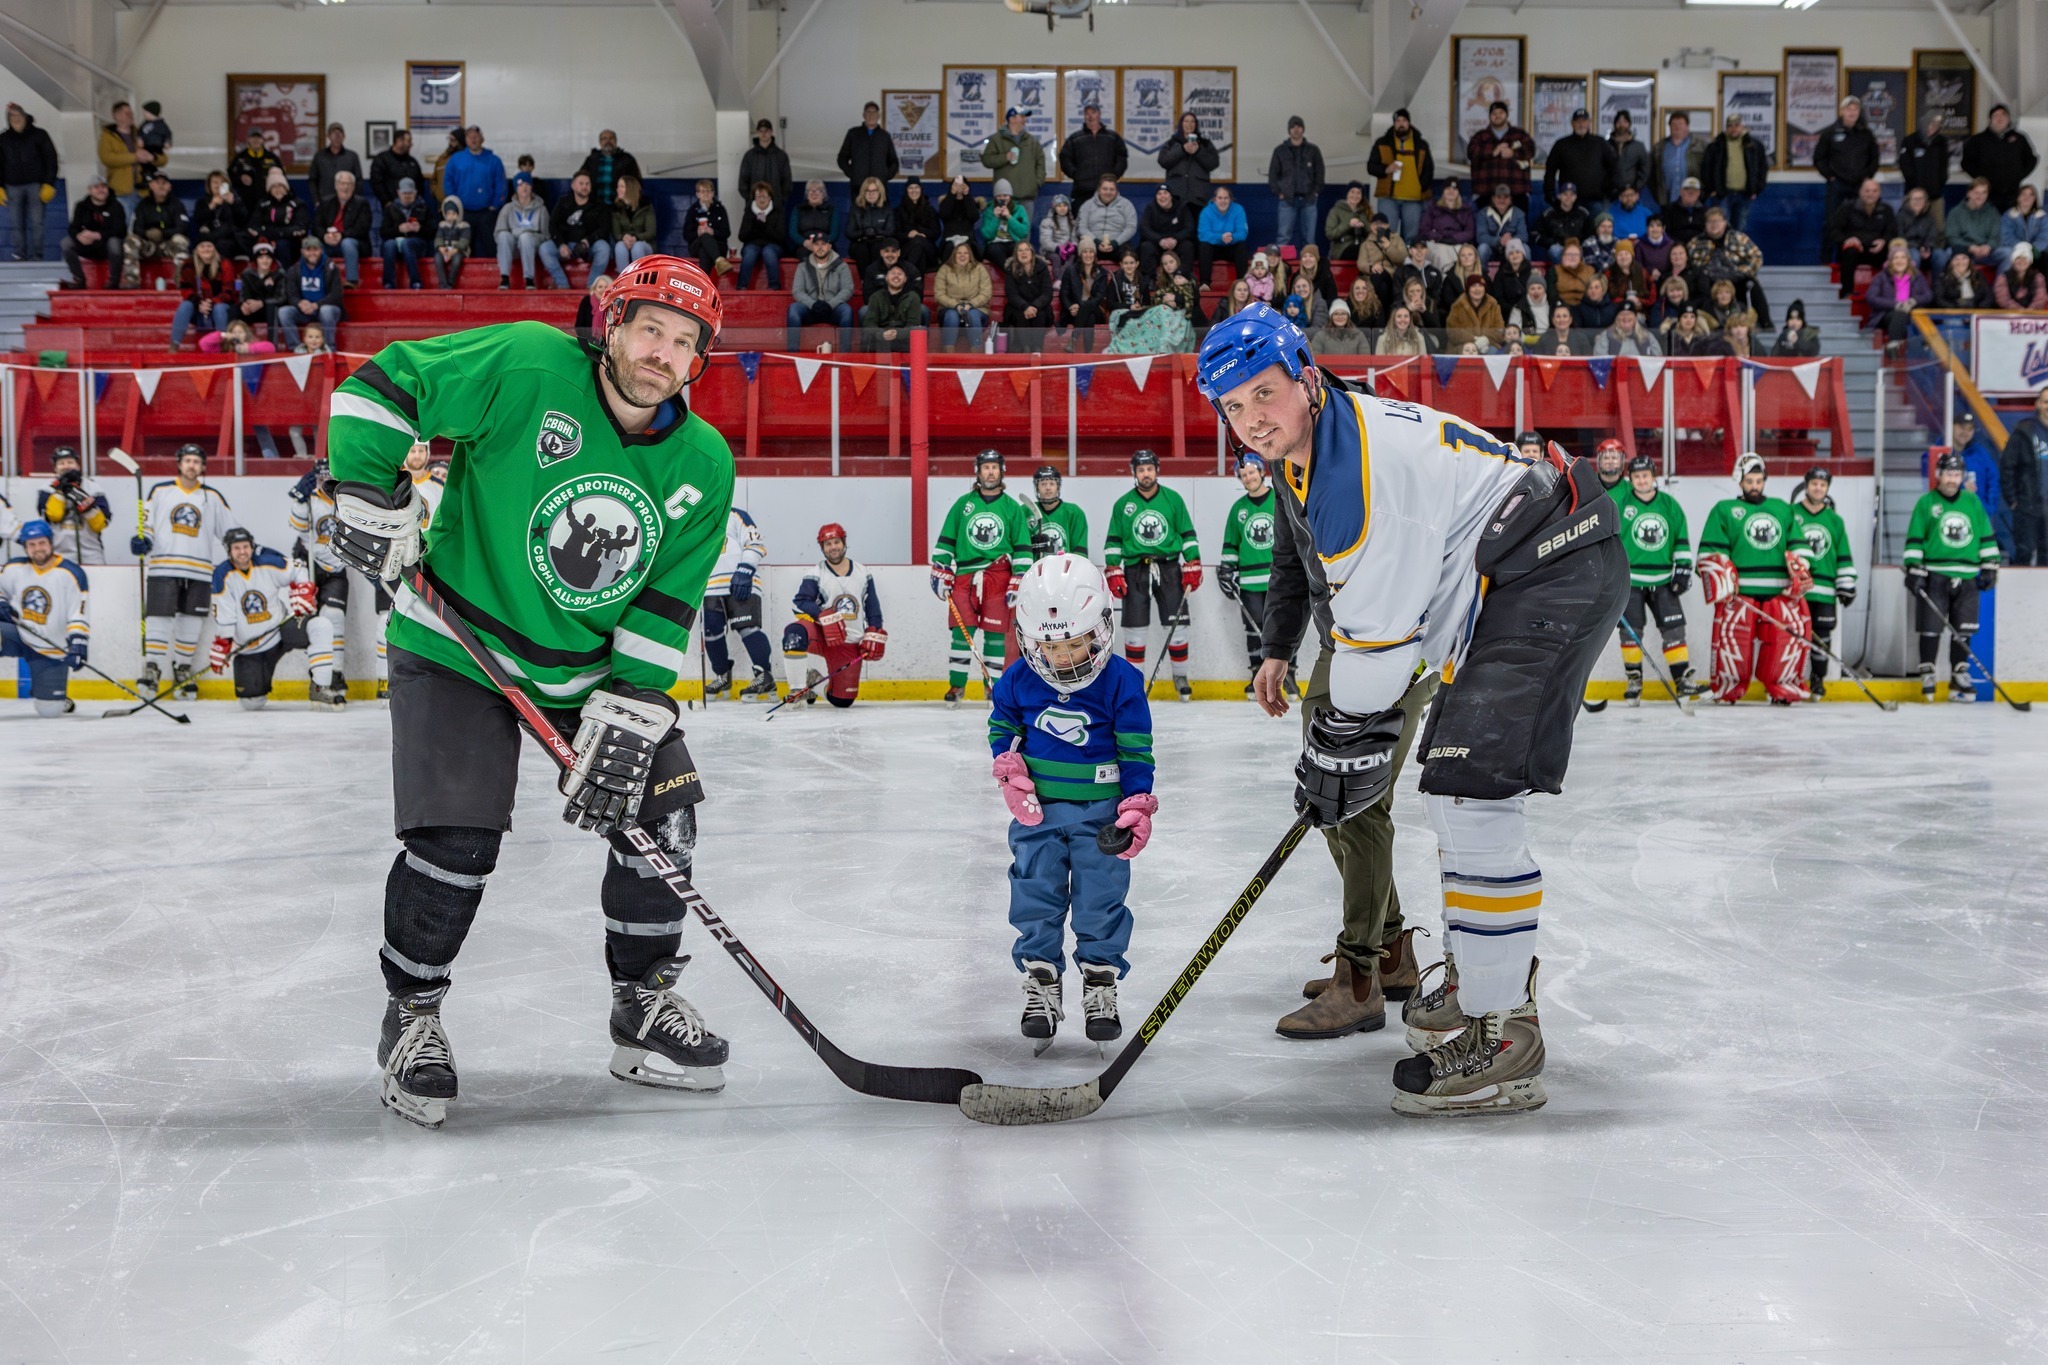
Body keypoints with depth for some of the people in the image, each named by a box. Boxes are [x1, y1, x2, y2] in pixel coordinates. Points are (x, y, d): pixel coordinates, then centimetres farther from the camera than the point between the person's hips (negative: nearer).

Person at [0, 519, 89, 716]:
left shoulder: (71, 574, -11)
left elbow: (79, 617, -14)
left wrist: (78, 645, -26)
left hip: (52, 650, -3)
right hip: (19, 635, 3)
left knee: (49, 709, -8)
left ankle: (61, 701, 30)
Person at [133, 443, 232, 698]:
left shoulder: (213, 497, 12)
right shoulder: (160, 491, 7)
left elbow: (229, 529, 16)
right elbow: (146, 520, 9)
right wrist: (142, 538, -10)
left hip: (199, 570, 2)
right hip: (163, 566, -2)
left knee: (191, 620, 5)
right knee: (159, 616, -9)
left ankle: (182, 669, 17)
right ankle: (152, 668, -3)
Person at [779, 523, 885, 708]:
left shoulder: (863, 574, 8)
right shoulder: (816, 574, -2)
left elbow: (873, 609, 13)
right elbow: (800, 602, -15)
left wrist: (873, 635, 1)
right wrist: (824, 617, -30)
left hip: (850, 644, 2)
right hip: (821, 636, -2)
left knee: (843, 700, -3)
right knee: (795, 633, -38)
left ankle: (817, 680, 31)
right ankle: (798, 691, -24)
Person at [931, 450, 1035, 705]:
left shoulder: (1012, 507, 6)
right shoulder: (963, 504, 9)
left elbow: (1023, 548, 5)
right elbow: (945, 540, 11)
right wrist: (940, 573, 5)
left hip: (998, 576, -1)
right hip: (964, 575, 1)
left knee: (996, 632, -2)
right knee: (962, 631, -4)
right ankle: (956, 686, 3)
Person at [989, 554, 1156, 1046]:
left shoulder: (1120, 681, -10)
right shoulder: (1019, 679, -5)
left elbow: (1136, 750, -5)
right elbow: (1000, 727, 10)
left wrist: (1137, 806, -10)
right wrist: (1009, 772, -6)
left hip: (1100, 811, -2)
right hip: (1037, 809, 2)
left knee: (1101, 899, 3)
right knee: (1035, 899, 5)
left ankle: (1101, 984, 16)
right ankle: (1040, 983, 16)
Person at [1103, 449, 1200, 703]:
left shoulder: (1172, 499, 4)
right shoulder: (1123, 504, 5)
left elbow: (1188, 535, 7)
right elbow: (1113, 541, 8)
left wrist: (1193, 566, 0)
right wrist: (1113, 572, 0)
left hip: (1169, 568, 0)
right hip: (1135, 570, 0)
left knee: (1177, 624, -1)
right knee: (1134, 627, -2)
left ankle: (1180, 677, 12)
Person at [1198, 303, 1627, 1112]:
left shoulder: (1364, 467, -26)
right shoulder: (1311, 449, 6)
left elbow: (1378, 636, -23)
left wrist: (1338, 755, -14)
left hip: (1554, 575, -11)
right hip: (1501, 588, 11)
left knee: (1470, 789, -18)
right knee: (1453, 788, 19)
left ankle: (1504, 1039, -13)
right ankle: (1482, 974, 36)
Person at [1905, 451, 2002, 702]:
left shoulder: (1972, 501, 10)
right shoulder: (1926, 503, 1)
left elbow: (1987, 536, 15)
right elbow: (1914, 539, -1)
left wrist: (1990, 567, 10)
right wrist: (1913, 569, -8)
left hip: (1967, 577, 3)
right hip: (1935, 575, -3)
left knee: (1963, 629, 6)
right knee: (1931, 627, -4)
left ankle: (1959, 675, 15)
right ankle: (1927, 674, 4)